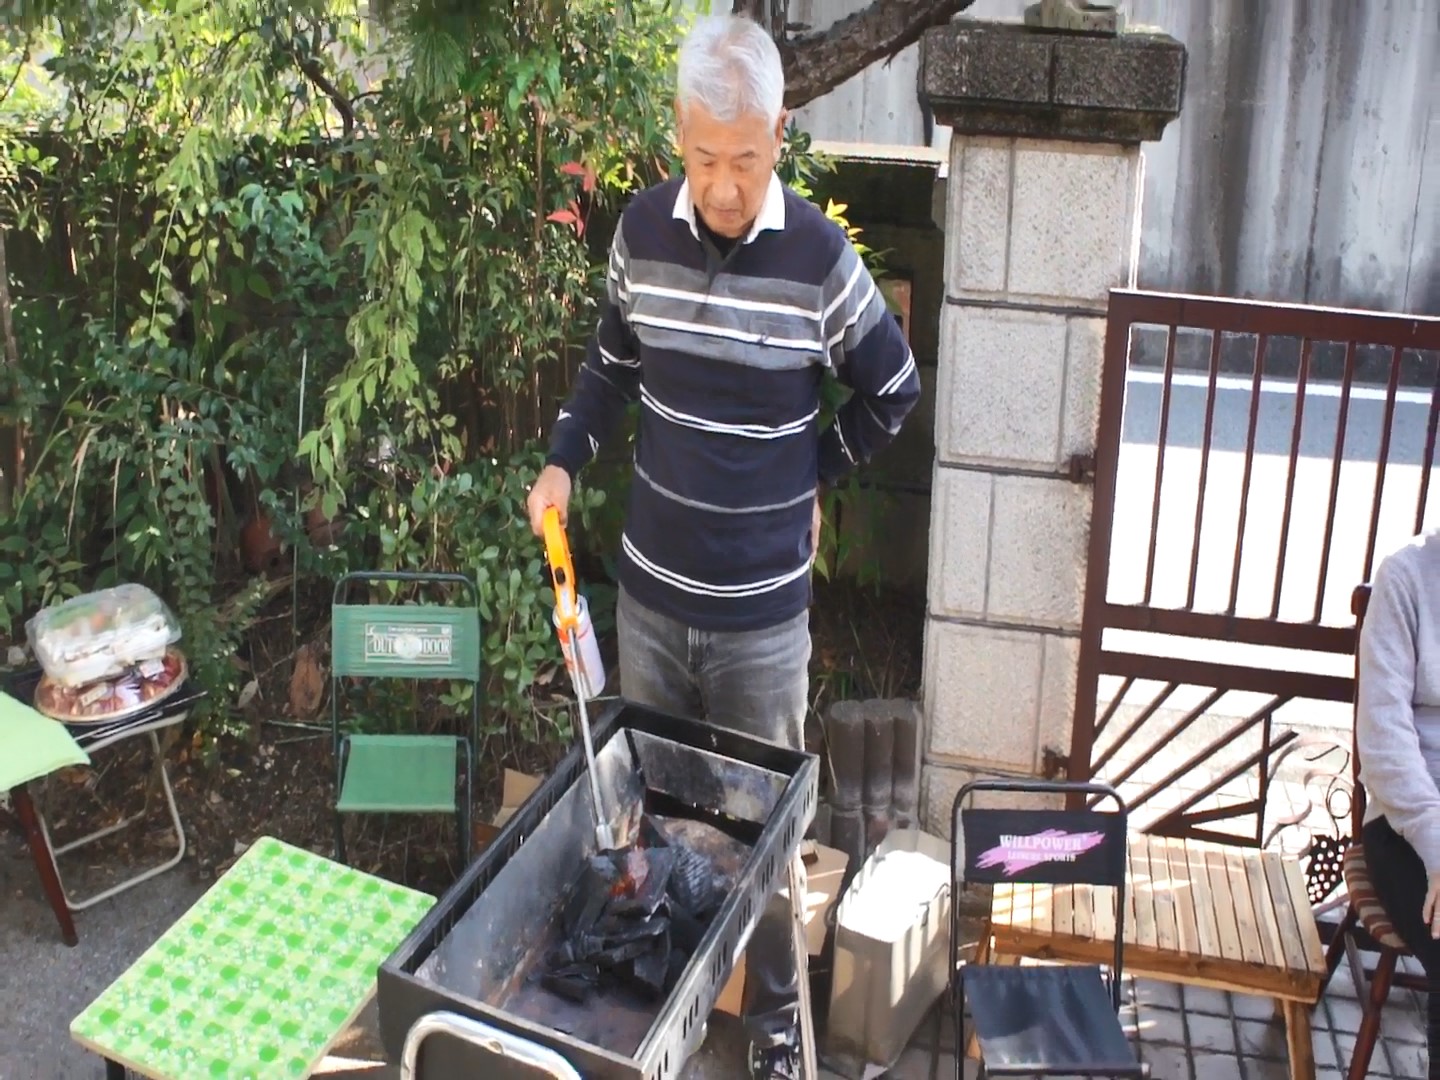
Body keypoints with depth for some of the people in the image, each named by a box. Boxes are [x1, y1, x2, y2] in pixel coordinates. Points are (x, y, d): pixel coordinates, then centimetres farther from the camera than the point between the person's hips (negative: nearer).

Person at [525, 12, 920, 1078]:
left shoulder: (820, 257, -14)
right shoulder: (643, 230, -4)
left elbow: (893, 391, 3)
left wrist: (811, 470, 6)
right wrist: (564, 461, 2)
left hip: (763, 610, -3)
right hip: (650, 590, 3)